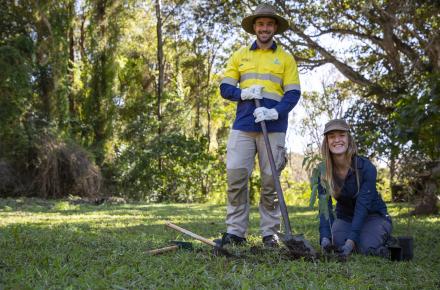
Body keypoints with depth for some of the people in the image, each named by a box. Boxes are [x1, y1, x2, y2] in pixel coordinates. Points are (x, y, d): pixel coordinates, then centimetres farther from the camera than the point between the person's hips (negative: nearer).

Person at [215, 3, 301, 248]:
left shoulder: (286, 58, 10)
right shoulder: (240, 56, 15)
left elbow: (293, 94, 2)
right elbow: (225, 88, 11)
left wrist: (275, 112, -16)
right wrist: (243, 93, -9)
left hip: (274, 127, -1)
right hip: (243, 126, 2)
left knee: (270, 181, 1)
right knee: (236, 176, -5)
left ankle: (270, 233, 9)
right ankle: (235, 231, 3)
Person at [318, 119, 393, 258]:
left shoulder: (366, 167, -24)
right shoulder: (323, 172, -14)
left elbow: (362, 206, -31)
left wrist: (351, 240, -42)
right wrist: (325, 238, -39)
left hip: (373, 215, -3)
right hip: (345, 217, 3)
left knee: (366, 247, -29)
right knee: (337, 241, -27)